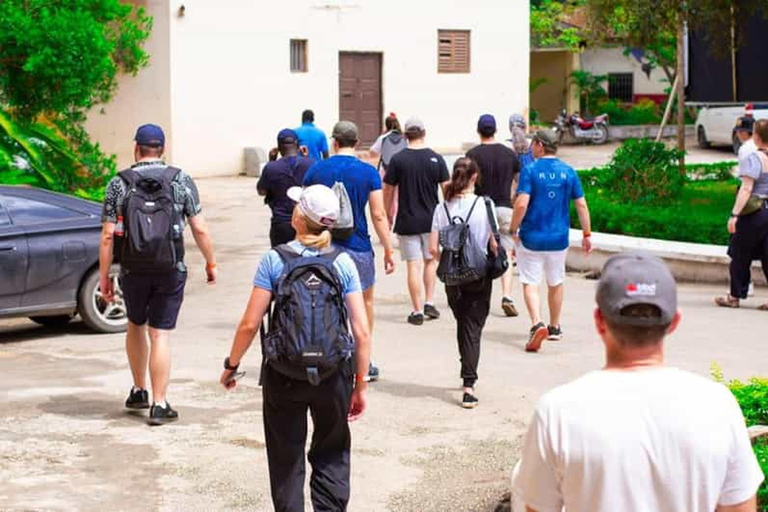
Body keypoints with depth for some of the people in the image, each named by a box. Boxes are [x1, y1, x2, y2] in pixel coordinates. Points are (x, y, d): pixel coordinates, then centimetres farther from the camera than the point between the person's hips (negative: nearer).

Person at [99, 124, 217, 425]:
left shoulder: (119, 184, -2)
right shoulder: (181, 180, -2)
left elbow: (108, 236, -4)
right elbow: (199, 229, -4)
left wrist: (103, 276, 2)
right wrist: (211, 263, 8)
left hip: (133, 272, 1)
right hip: (170, 271, -1)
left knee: (135, 326, 22)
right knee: (160, 335, 2)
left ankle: (139, 391, 29)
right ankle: (159, 405, 0)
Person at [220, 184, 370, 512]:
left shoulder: (275, 260, -7)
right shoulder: (343, 263, -3)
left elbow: (250, 324, -9)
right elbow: (362, 332, -5)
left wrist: (231, 365, 6)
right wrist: (360, 386, 4)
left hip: (284, 374, -1)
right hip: (333, 374, 1)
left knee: (286, 459, 13)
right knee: (331, 457, 17)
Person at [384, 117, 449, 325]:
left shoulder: (398, 159, -6)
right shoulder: (436, 159, -3)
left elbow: (388, 191, -2)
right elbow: (447, 189, 1)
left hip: (407, 220, -2)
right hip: (432, 220, 2)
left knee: (414, 265, 1)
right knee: (431, 260, 20)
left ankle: (417, 311, 3)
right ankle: (429, 302, 17)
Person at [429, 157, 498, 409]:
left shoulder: (442, 208, -3)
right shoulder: (484, 205, -11)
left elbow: (433, 248, -5)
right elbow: (495, 245, -10)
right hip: (479, 276, -3)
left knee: (463, 326, 20)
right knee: (473, 329, 1)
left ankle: (468, 375, 34)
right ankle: (468, 385, -10)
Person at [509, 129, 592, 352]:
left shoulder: (530, 170, -10)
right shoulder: (568, 172, 2)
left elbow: (522, 203, -19)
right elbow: (581, 205, 2)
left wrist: (514, 229, -7)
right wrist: (587, 234, 9)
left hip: (531, 237, -4)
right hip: (558, 238, 4)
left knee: (530, 283, 1)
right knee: (556, 283, 19)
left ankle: (537, 324, -20)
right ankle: (554, 328, 31)